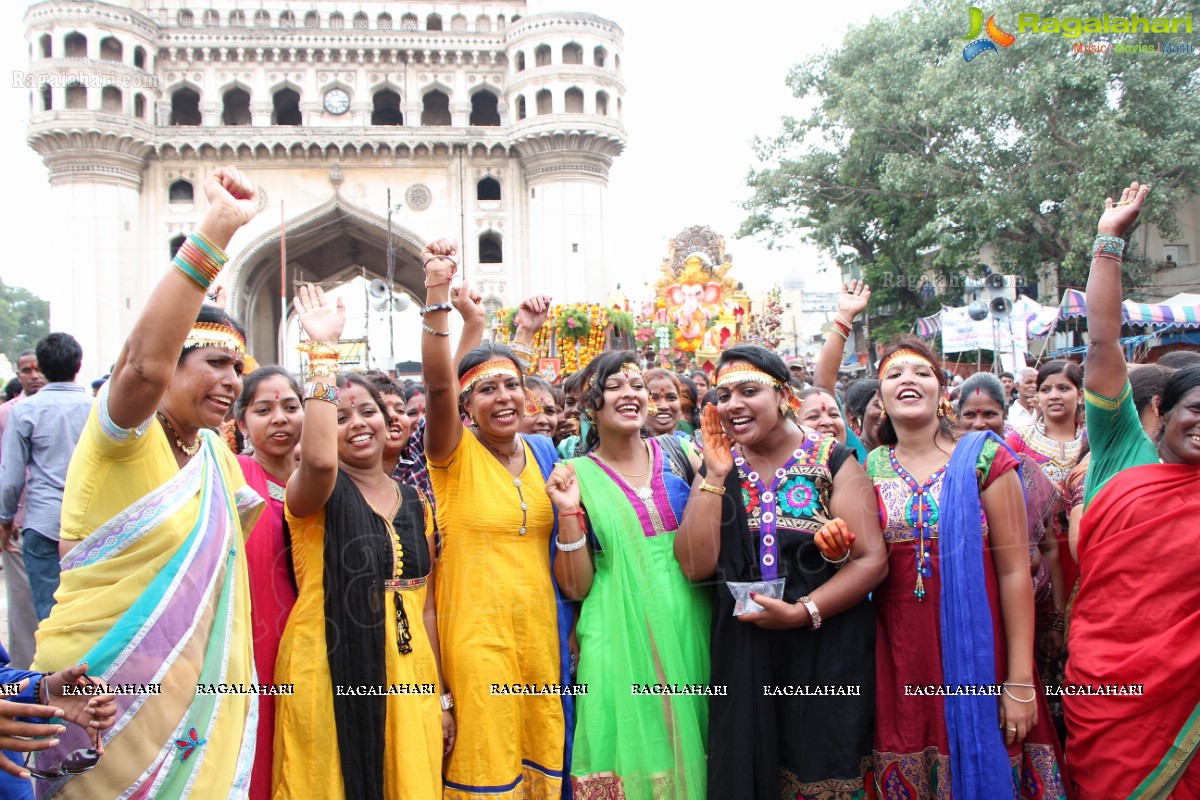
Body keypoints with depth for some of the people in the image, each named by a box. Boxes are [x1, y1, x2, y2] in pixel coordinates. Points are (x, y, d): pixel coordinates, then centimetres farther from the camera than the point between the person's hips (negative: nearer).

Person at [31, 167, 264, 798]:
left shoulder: (215, 451, 8)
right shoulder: (120, 436, -14)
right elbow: (145, 364, -36)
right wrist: (217, 227, -38)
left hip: (189, 691, 7)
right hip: (105, 692, -7)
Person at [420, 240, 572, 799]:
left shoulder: (543, 451, 6)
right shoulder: (455, 454, -7)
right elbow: (436, 383, -26)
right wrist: (437, 292, -36)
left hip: (540, 627, 4)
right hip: (475, 632, -4)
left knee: (543, 753, 12)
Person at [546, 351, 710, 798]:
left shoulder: (679, 454, 4)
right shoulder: (576, 476, -2)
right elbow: (575, 587, -3)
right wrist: (569, 512, -15)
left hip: (687, 625, 3)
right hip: (620, 636, -2)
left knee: (686, 746, 10)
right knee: (630, 752, 1)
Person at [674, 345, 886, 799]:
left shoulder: (832, 461, -3)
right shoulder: (717, 466, 5)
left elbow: (872, 560, -10)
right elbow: (696, 566, -6)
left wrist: (800, 612, -18)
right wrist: (716, 477, -11)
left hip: (826, 650, -2)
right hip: (742, 654, 2)